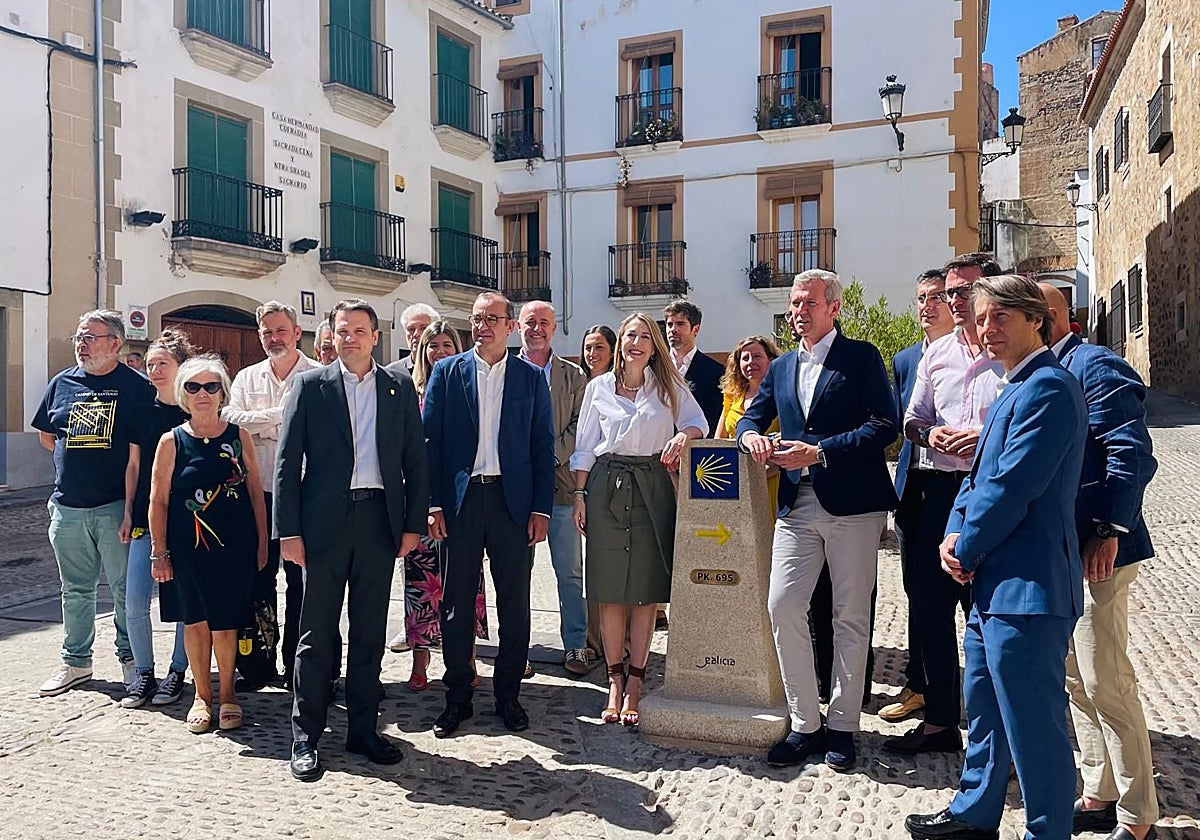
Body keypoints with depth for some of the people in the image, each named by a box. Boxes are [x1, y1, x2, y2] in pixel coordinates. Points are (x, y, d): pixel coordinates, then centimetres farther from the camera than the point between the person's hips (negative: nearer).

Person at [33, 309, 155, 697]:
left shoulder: (137, 386, -3)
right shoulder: (62, 383, 10)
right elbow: (45, 435, 21)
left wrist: (135, 507, -7)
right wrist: (78, 457, 7)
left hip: (116, 506, -4)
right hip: (67, 507, 5)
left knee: (125, 588, 3)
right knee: (75, 589, 14)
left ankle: (131, 660, 16)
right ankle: (76, 662, 27)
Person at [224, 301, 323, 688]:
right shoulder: (247, 378, 14)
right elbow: (231, 419, -3)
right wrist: (283, 414, -10)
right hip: (258, 494, 4)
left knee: (301, 581, 3)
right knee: (258, 577, 9)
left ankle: (296, 663, 14)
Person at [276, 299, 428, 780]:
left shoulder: (400, 388, 9)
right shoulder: (310, 385, 3)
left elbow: (415, 460, 8)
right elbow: (288, 462, 0)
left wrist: (413, 524, 2)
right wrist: (288, 531, -6)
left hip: (379, 520, 2)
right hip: (324, 523, -2)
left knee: (370, 633, 10)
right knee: (317, 634, 4)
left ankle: (363, 729, 23)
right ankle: (305, 737, 17)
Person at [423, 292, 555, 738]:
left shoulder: (532, 378, 7)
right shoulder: (446, 372, 6)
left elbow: (543, 448, 5)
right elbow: (429, 440, 3)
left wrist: (541, 509, -2)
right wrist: (432, 504, -5)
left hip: (513, 501, 0)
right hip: (460, 501, 0)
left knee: (514, 604, 7)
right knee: (456, 603, 6)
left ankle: (508, 695, 21)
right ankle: (457, 697, 20)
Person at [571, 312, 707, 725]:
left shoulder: (669, 386, 9)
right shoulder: (598, 387, 9)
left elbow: (699, 423, 8)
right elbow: (585, 446, 9)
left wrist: (683, 435, -15)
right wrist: (580, 495, 2)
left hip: (652, 488, 0)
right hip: (606, 486, 1)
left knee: (646, 590, 1)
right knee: (610, 590, 2)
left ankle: (635, 683, 10)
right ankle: (615, 680, 13)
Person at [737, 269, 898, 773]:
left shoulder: (862, 357, 0)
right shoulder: (781, 367, 17)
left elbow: (884, 425, -9)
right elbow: (753, 416, 20)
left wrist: (819, 452, -18)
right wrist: (751, 435, -5)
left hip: (852, 504, -4)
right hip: (797, 505, 5)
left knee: (850, 617, 4)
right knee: (782, 607, -2)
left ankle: (842, 726, 17)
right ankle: (804, 724, 11)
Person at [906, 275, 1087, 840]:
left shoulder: (1047, 387, -16)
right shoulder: (1013, 390, 17)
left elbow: (1012, 486, -21)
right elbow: (980, 475, 17)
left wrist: (967, 548, -9)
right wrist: (955, 534, 1)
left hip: (1026, 587, -11)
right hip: (995, 583, 11)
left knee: (1033, 724, 0)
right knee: (984, 706, 22)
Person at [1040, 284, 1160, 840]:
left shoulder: (1093, 366, -12)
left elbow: (1133, 454, -19)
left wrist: (1108, 532, -22)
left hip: (1095, 550, -9)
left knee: (1106, 681, -2)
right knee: (1076, 680, 15)